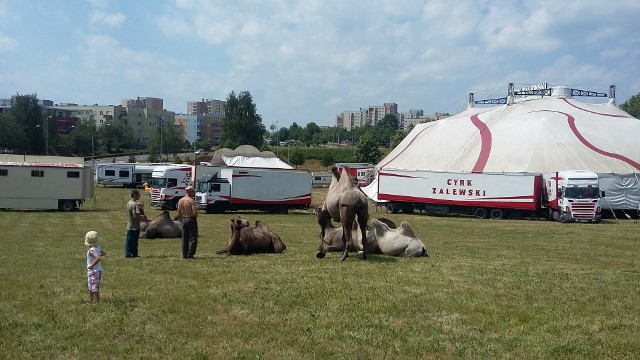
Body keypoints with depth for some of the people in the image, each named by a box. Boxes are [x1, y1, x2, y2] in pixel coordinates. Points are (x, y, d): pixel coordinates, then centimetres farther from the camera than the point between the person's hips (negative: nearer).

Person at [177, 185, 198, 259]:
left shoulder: (180, 200, 7)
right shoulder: (191, 200, -14)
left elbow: (179, 214, 8)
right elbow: (195, 212, -21)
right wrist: (195, 217, -1)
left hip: (184, 220, 7)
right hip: (191, 219, -7)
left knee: (185, 238, 12)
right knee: (193, 238, -1)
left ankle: (184, 254, 14)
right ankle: (190, 255, -4)